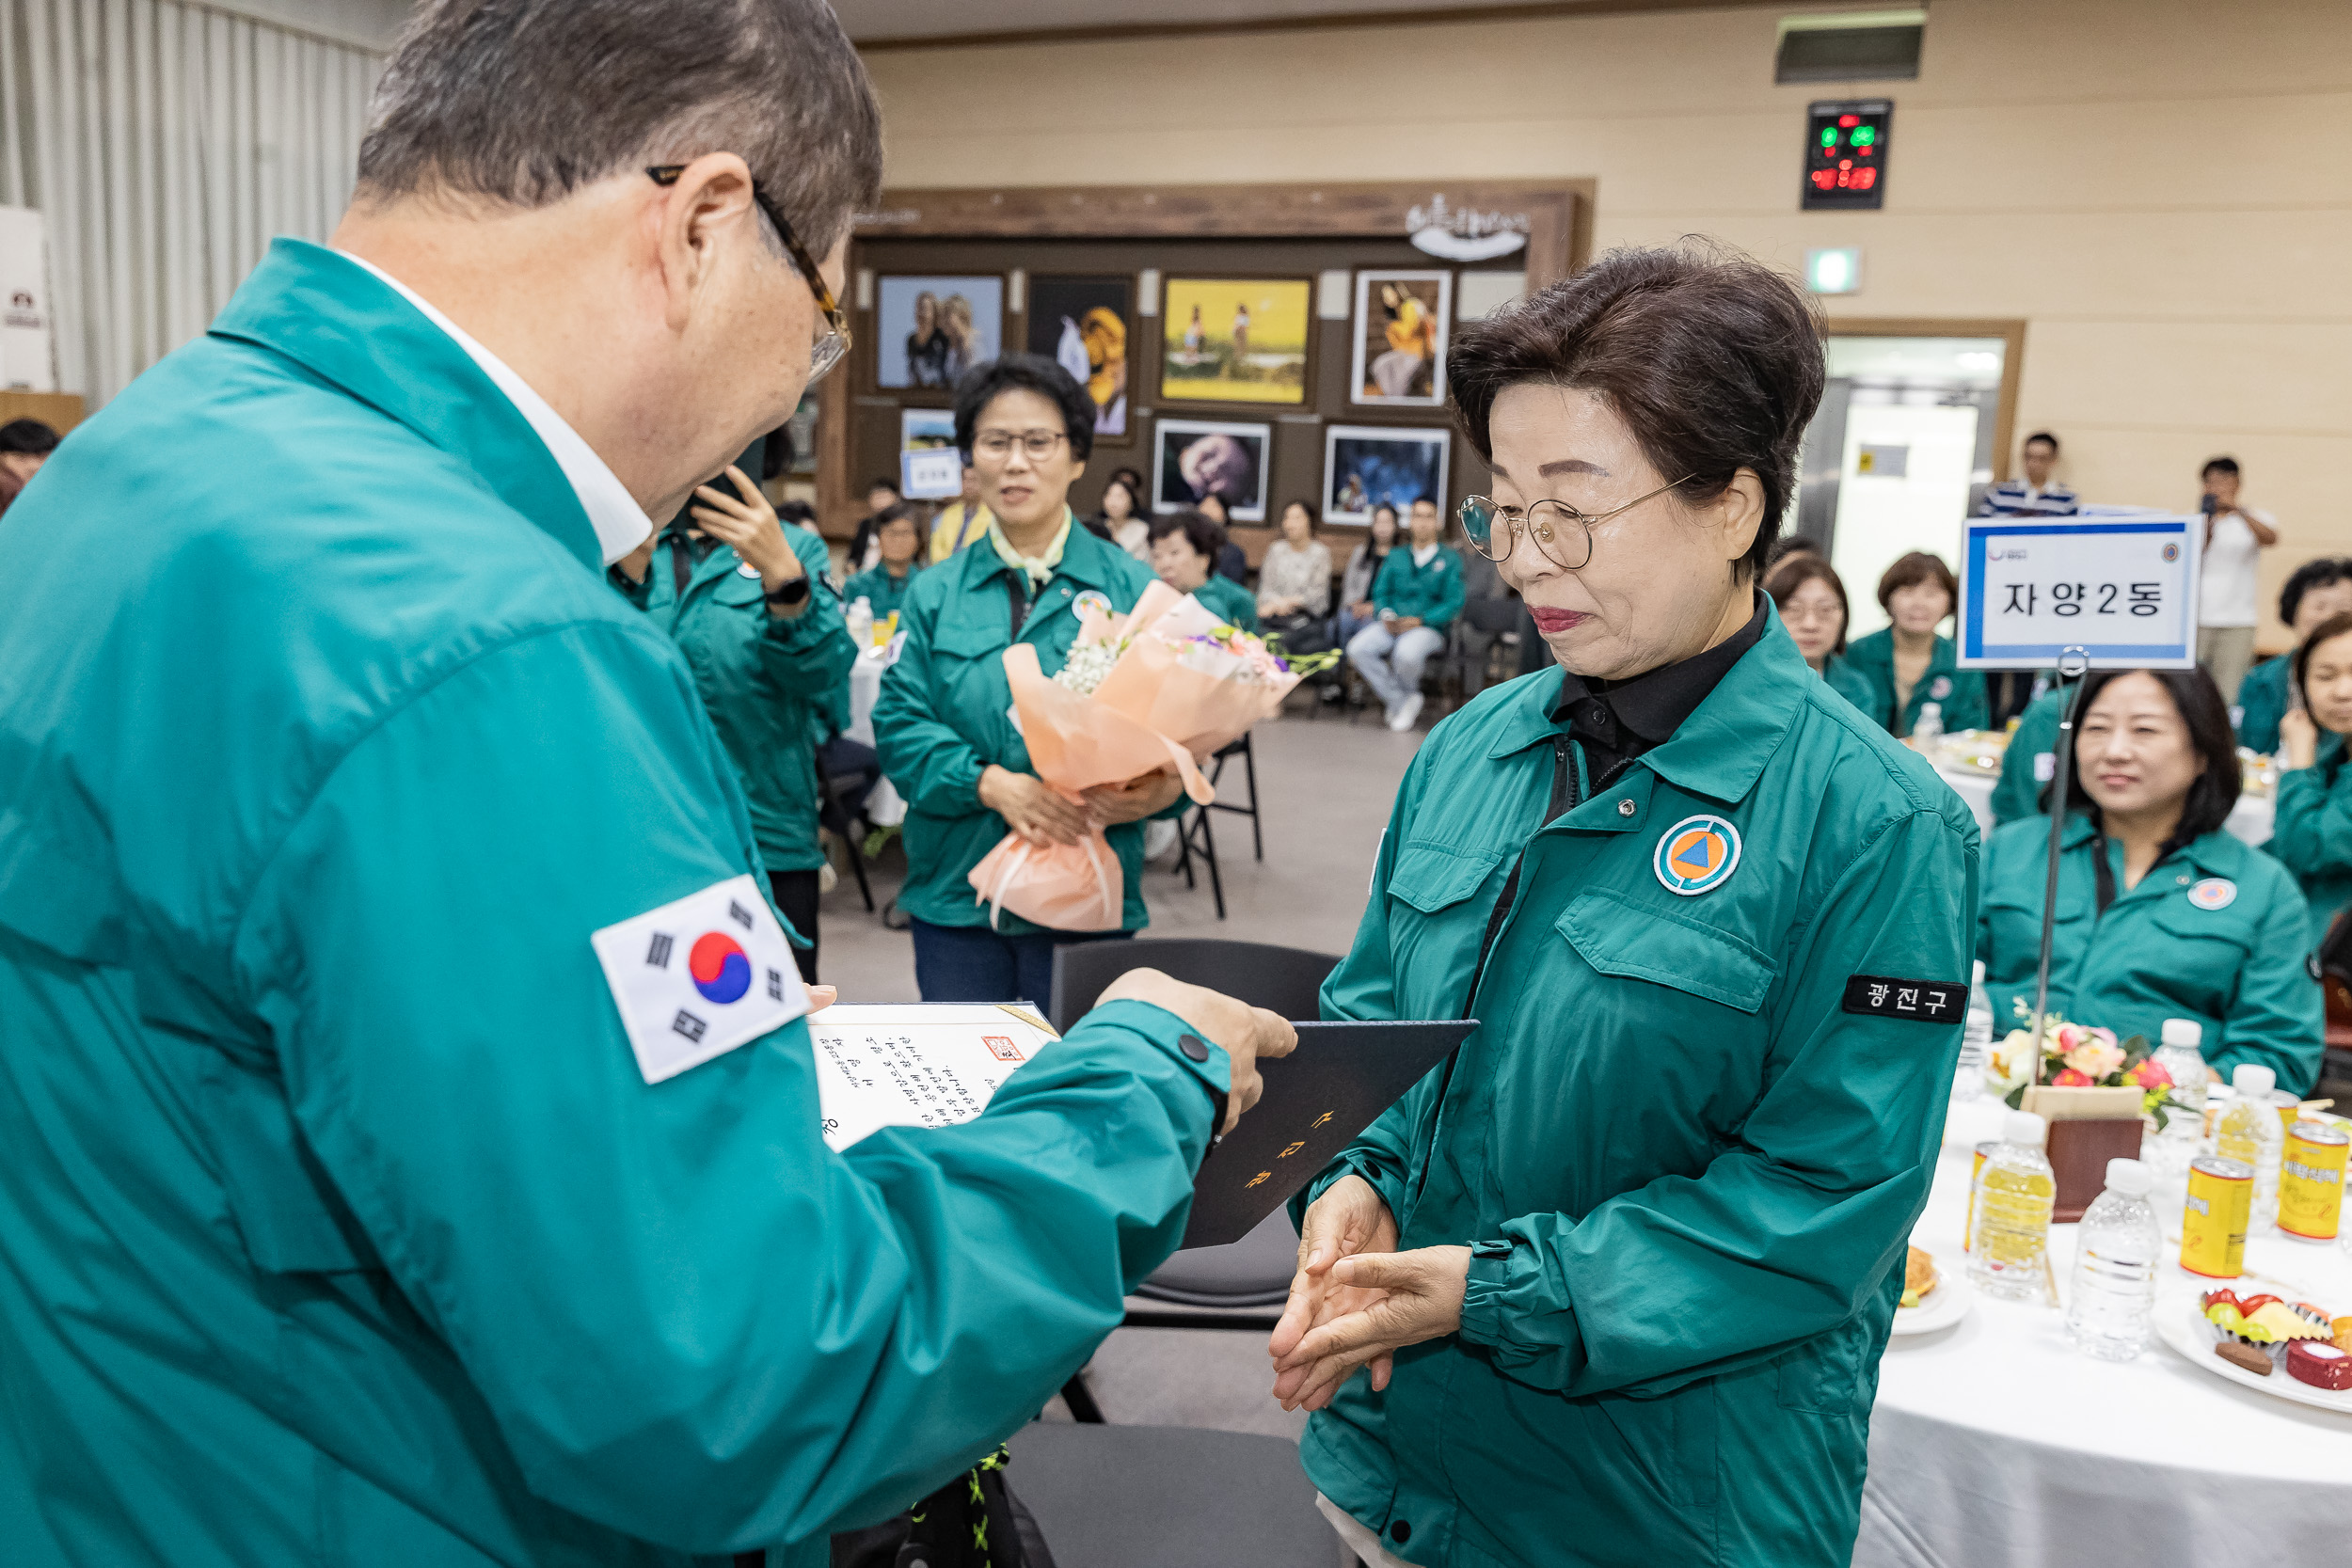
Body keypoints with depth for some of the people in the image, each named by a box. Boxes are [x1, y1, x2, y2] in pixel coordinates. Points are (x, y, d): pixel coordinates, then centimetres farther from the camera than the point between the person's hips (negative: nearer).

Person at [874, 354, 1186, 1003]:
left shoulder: (1131, 588, 2)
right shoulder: (935, 594, 7)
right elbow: (899, 725, -1)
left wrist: (1150, 792, -24)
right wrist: (991, 783, -18)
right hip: (957, 894, 2)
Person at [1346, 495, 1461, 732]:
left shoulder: (1449, 560, 7)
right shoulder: (1396, 556, 20)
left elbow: (1454, 603, -2)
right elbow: (1380, 592, 15)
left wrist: (1420, 620, -15)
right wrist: (1386, 614, -8)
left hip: (1429, 627, -4)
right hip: (1391, 624, 4)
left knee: (1406, 653, -38)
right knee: (1357, 649, -26)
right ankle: (1401, 702, -15)